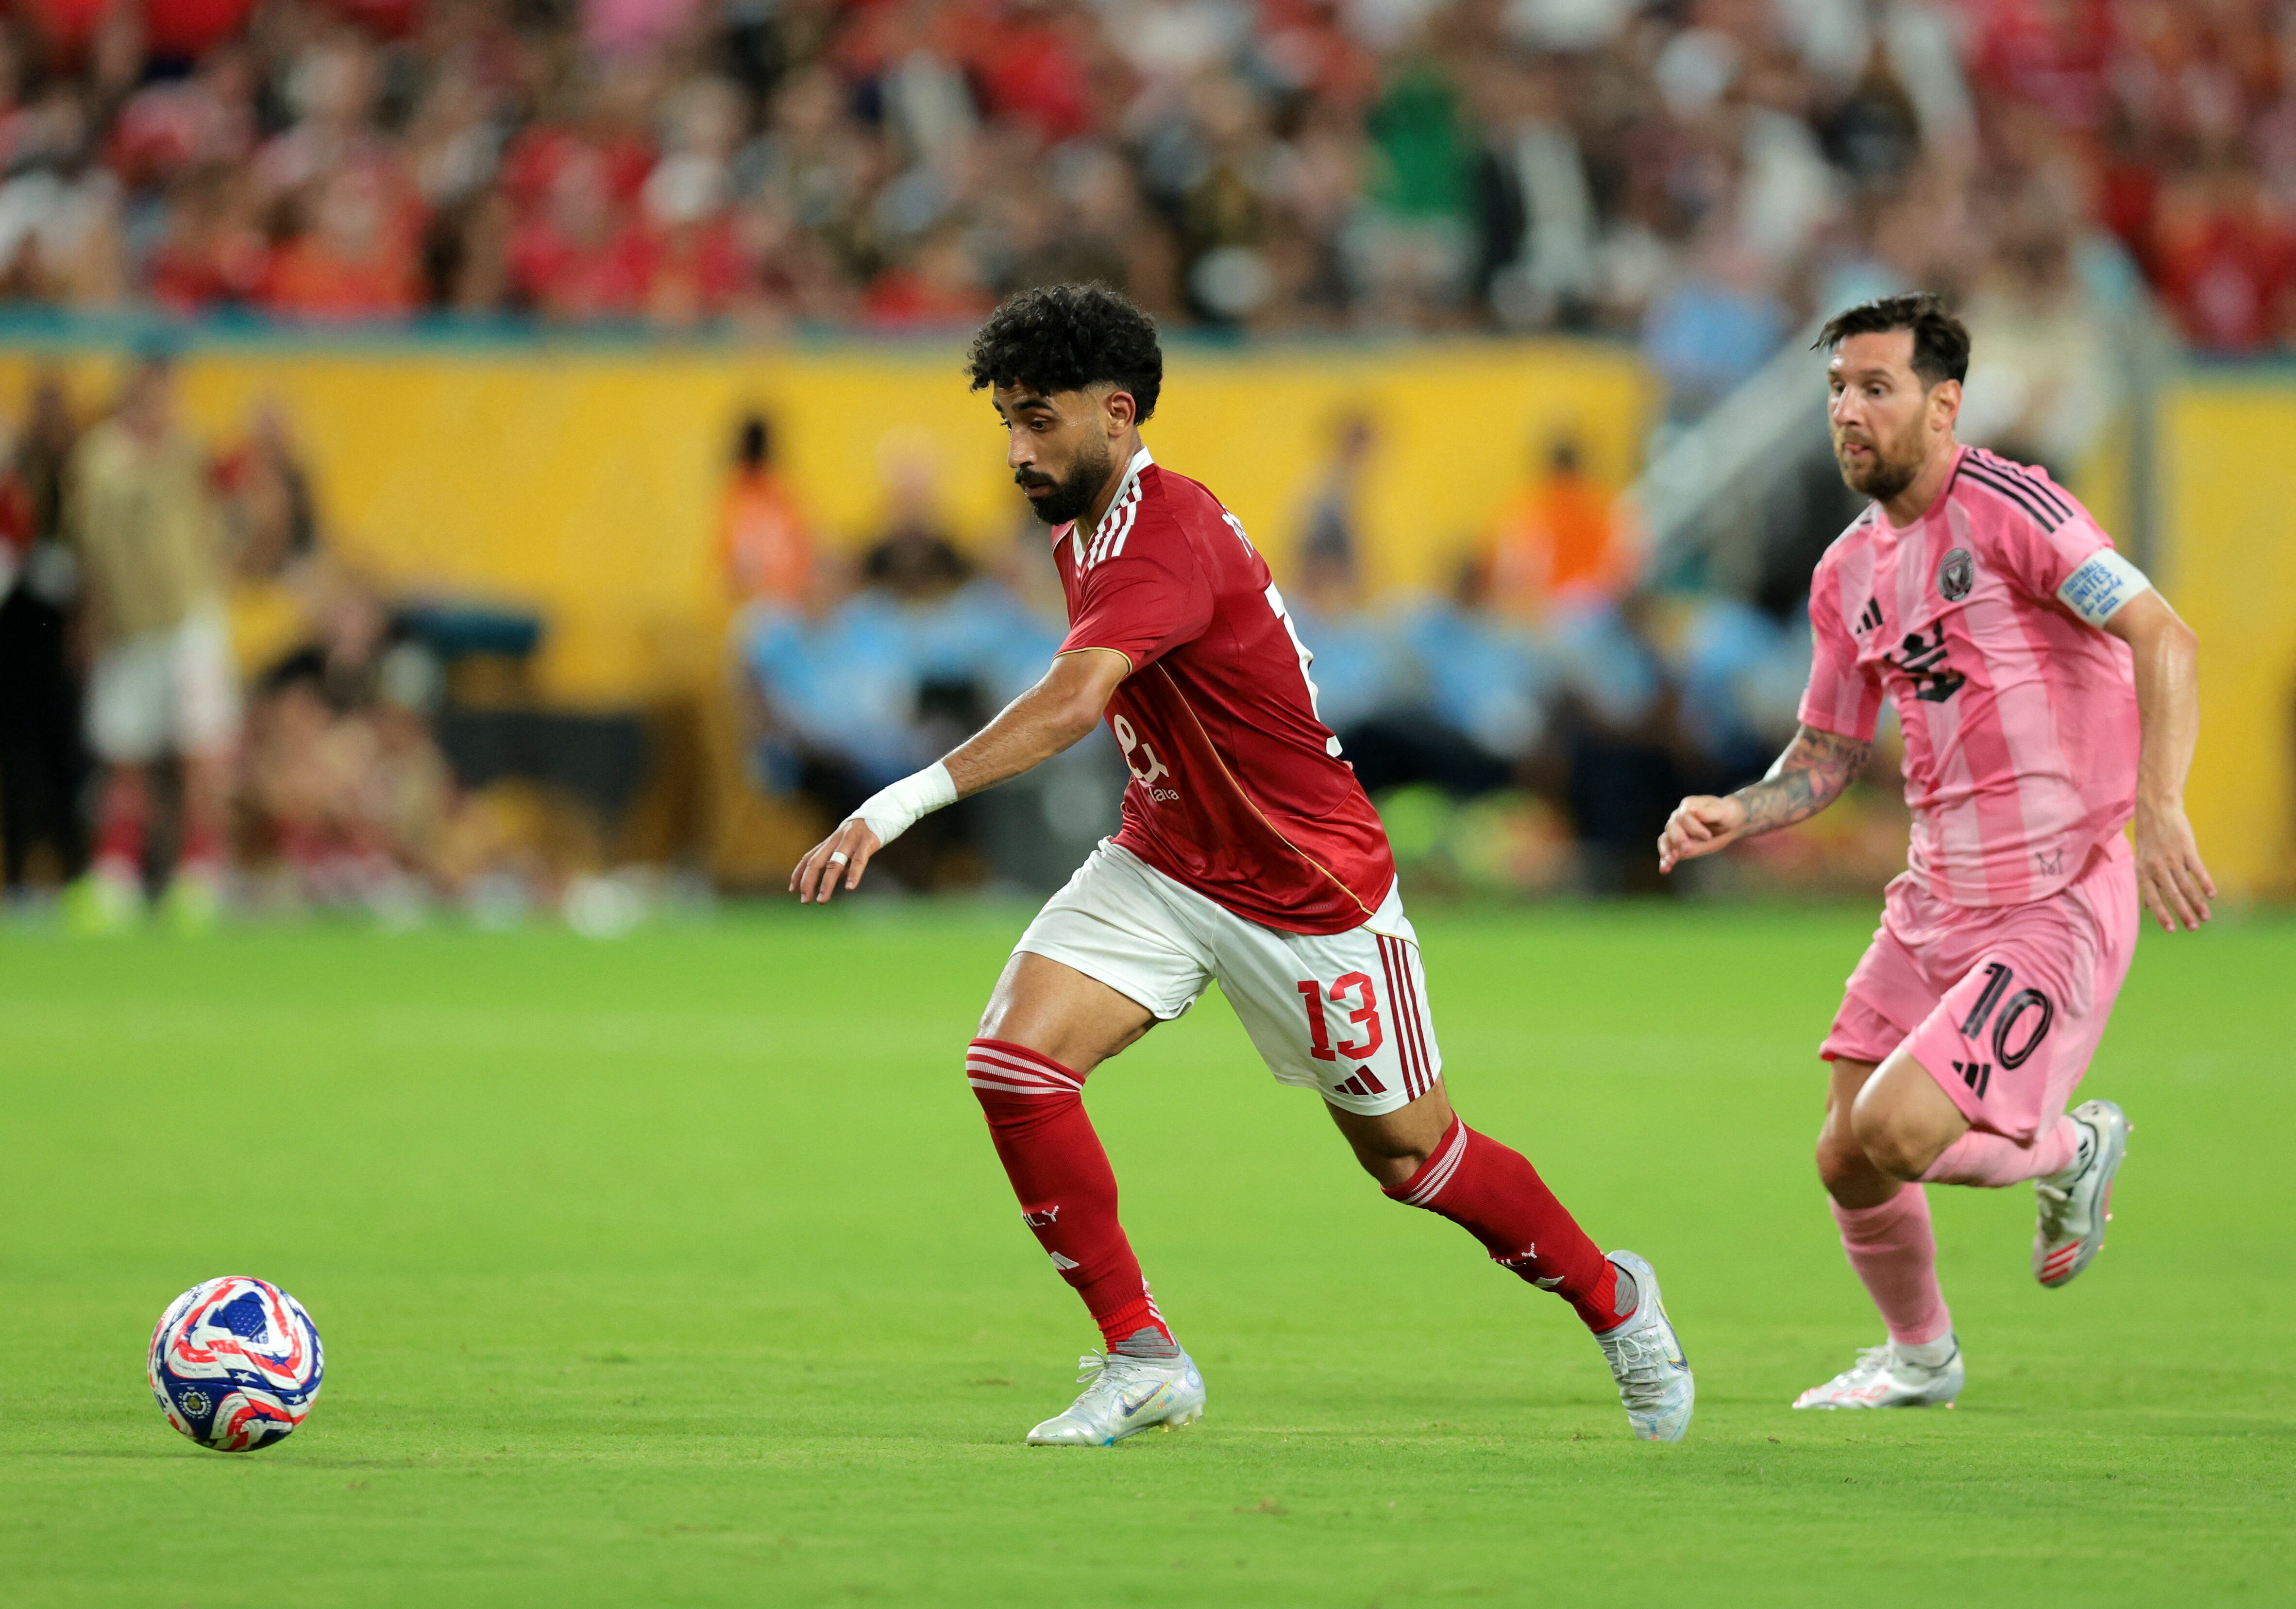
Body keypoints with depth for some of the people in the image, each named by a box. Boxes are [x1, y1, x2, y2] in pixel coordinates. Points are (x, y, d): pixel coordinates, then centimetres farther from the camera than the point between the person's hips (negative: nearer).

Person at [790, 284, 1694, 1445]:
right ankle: (1144, 1360, -6)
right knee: (1012, 1063, -14)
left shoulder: (1164, 543, -29)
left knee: (1410, 1155, 6)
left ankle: (1610, 1298, 34)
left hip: (1310, 891, -8)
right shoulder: (1084, 529, 1)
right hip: (1163, 863, 8)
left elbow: (1070, 704, -46)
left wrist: (902, 804, -55)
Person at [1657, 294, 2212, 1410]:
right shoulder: (1848, 574, 10)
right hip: (1936, 900, 7)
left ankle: (2072, 1150, 12)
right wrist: (1734, 816, 0)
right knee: (1847, 1162, 6)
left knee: (1896, 1131, -19)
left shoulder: (2004, 508, -13)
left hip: (2056, 906, -7)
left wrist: (2159, 809, -30)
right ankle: (1919, 1357, 34)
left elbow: (2163, 637, -20)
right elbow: (1826, 756, 20)